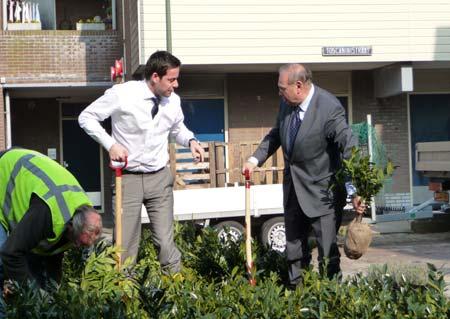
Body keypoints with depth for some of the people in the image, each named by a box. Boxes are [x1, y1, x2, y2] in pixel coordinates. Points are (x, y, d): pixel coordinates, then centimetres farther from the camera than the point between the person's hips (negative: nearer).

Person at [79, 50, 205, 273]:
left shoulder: (173, 101, 1)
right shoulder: (122, 94, -13)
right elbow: (86, 117, -3)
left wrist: (191, 140, -1)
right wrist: (110, 144, -14)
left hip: (159, 178, 3)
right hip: (128, 178, -3)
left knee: (165, 242, 1)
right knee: (126, 244, 1)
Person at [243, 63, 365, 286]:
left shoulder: (330, 109, -22)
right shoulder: (286, 103, -1)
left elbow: (349, 150, -23)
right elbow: (276, 135, 16)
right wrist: (255, 159, 4)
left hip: (321, 190, -7)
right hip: (293, 187, 7)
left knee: (327, 248, -2)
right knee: (294, 245, 16)